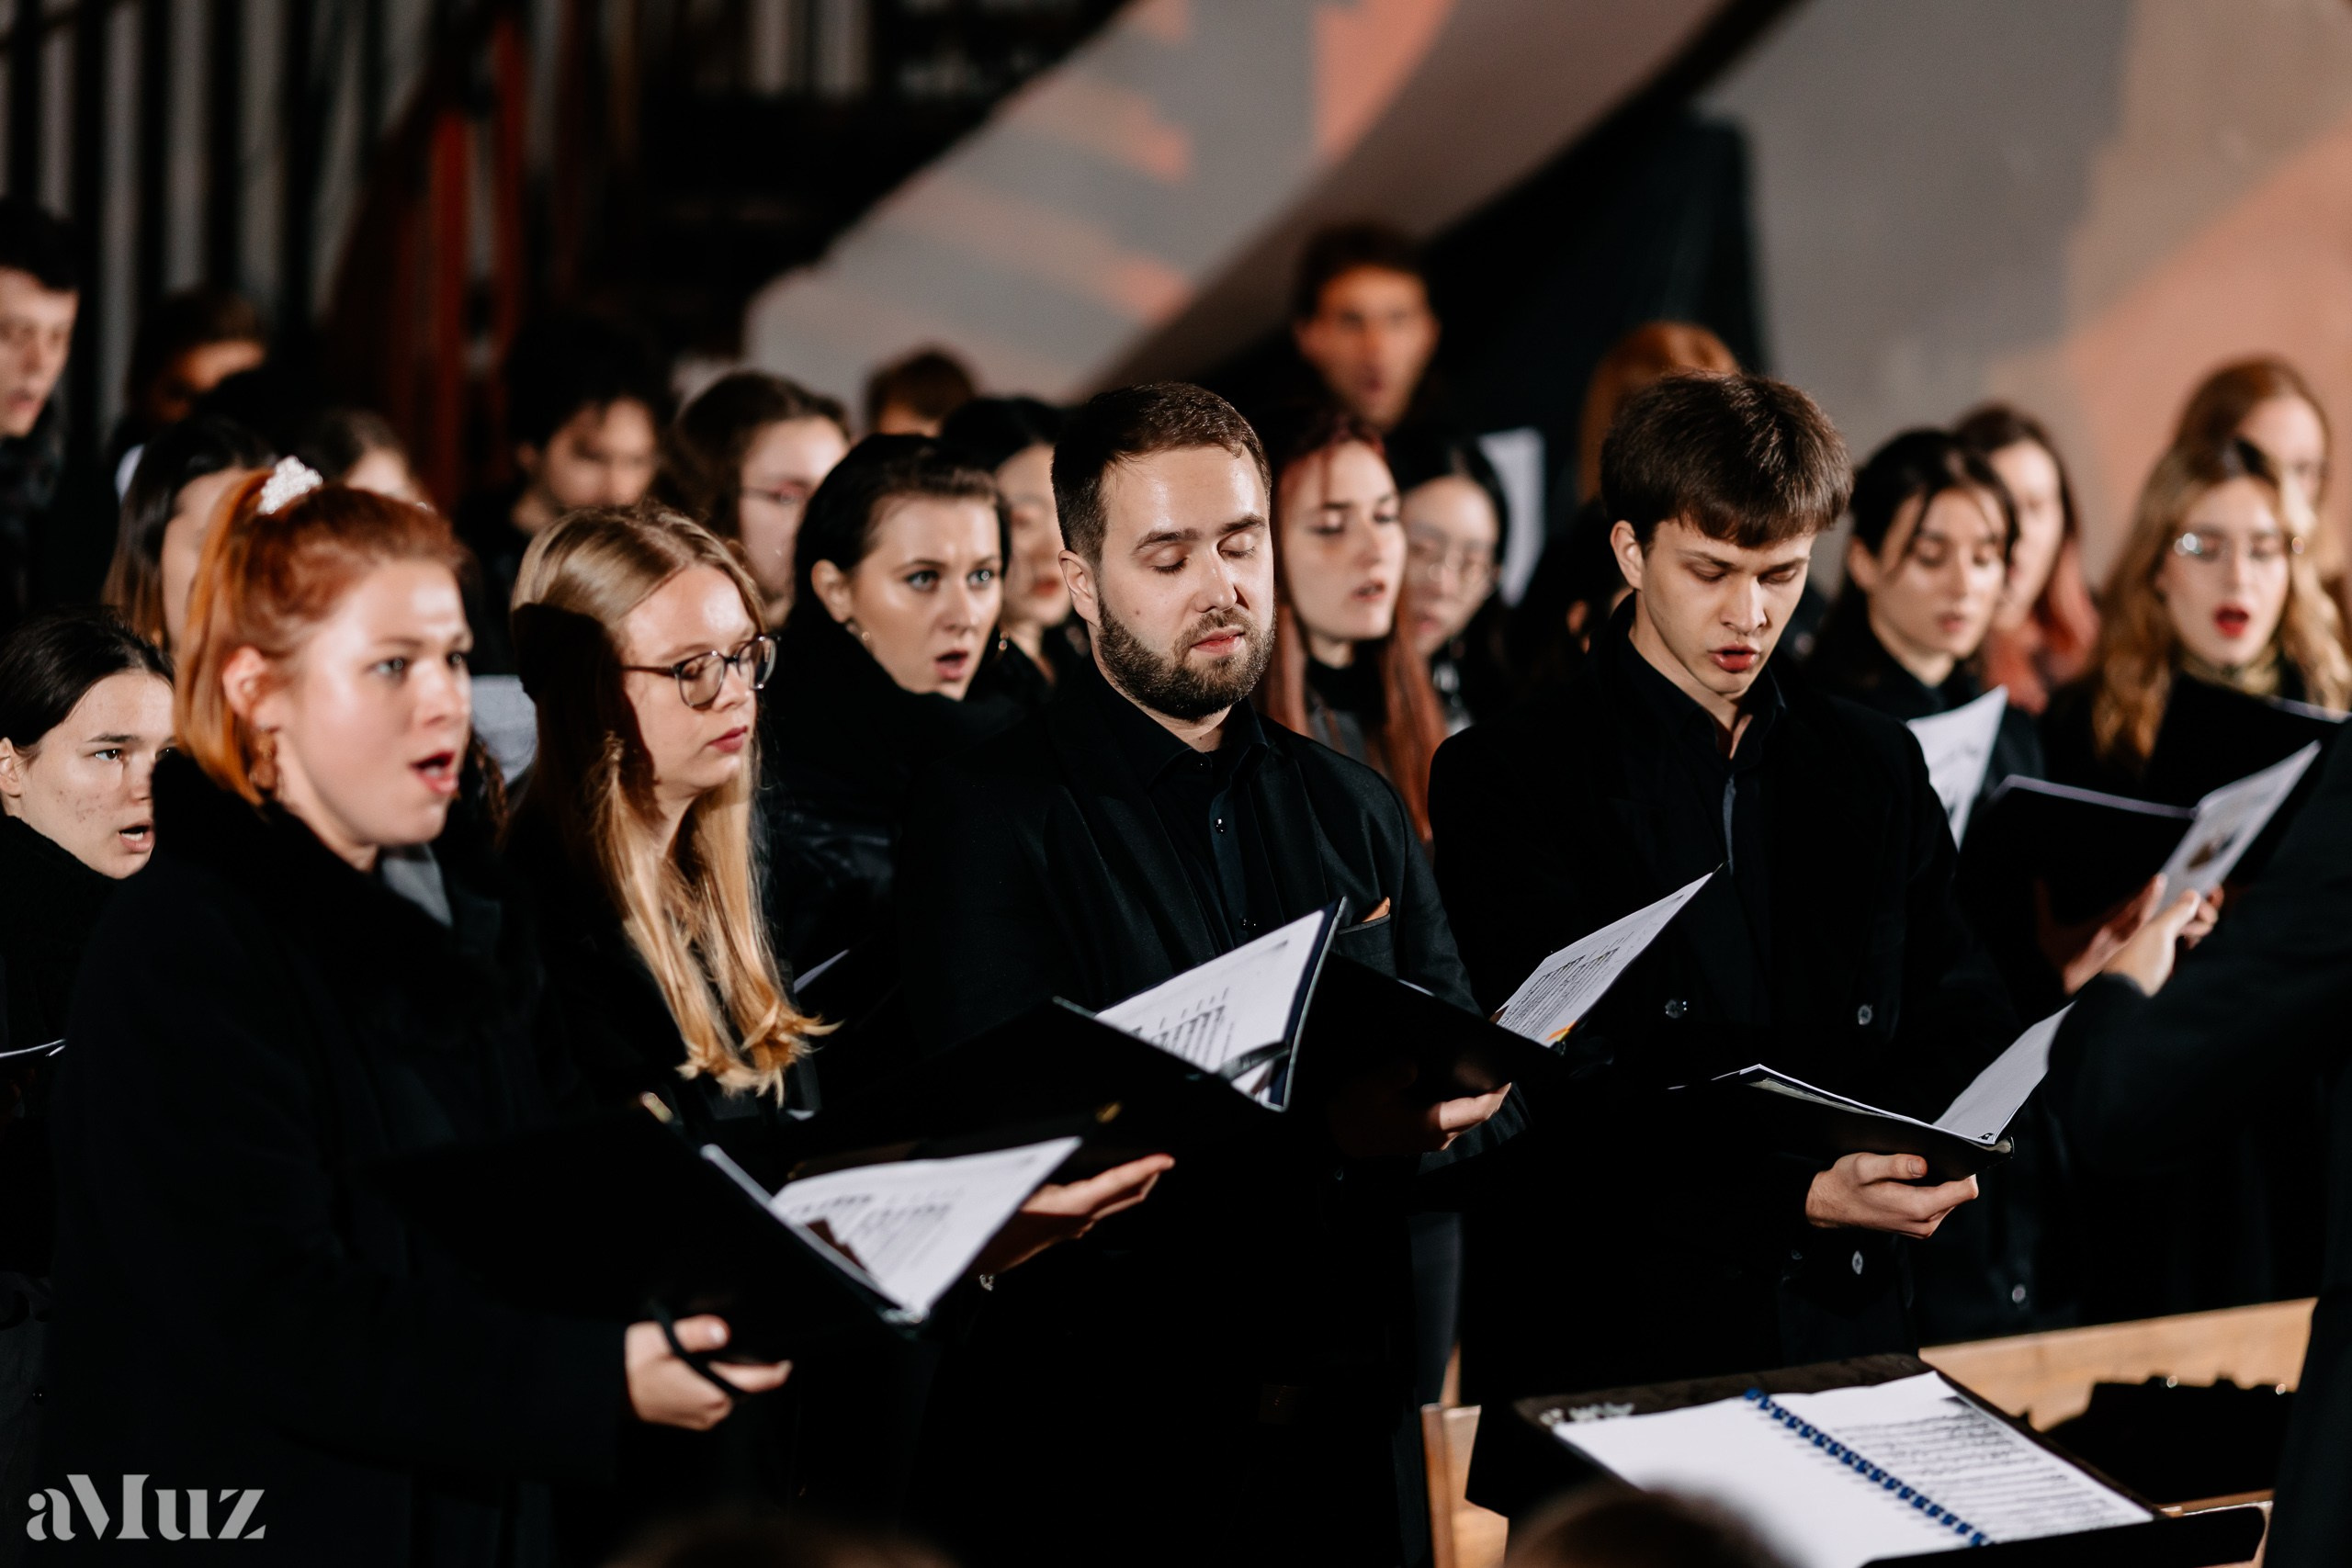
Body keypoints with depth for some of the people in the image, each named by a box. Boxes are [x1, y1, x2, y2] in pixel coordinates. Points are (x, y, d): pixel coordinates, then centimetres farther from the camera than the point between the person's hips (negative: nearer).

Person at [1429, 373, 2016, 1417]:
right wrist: (1802, 1198, -20)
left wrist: (1923, 1154, -9)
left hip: (1843, 1331, 4)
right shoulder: (1505, 780, 0)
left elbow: (1965, 1023, 14)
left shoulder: (1875, 765, 15)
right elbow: (1570, 1096, -9)